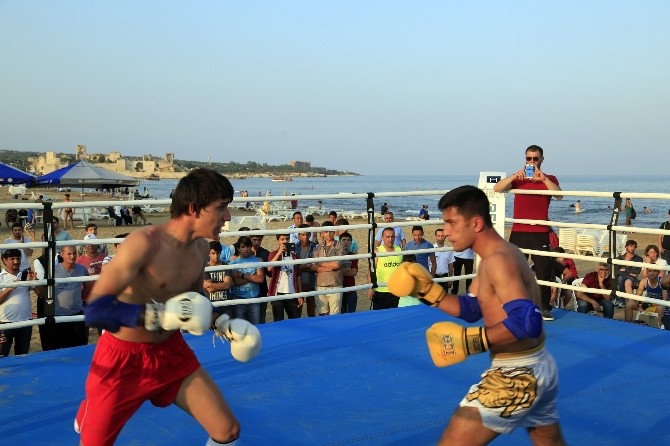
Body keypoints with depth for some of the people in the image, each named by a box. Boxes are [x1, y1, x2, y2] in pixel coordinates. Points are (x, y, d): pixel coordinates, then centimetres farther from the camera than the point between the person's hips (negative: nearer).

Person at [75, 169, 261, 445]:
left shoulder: (201, 247, -2)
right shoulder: (144, 243, -26)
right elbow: (95, 311, -31)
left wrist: (223, 324, 0)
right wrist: (163, 315, -36)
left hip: (172, 352, 6)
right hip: (123, 359, -6)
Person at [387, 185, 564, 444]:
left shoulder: (499, 261, -21)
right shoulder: (498, 256, 12)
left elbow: (527, 322, -30)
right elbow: (470, 309, 16)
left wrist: (473, 341, -29)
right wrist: (427, 290, 5)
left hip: (516, 376, -11)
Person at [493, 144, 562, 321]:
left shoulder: (549, 179, 8)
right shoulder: (517, 179, 11)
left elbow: (559, 195, -12)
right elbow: (497, 189, -5)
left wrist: (543, 178, -22)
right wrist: (514, 176, -18)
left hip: (540, 234, -1)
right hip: (518, 233, 2)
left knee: (544, 272, -2)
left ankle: (545, 308, 5)